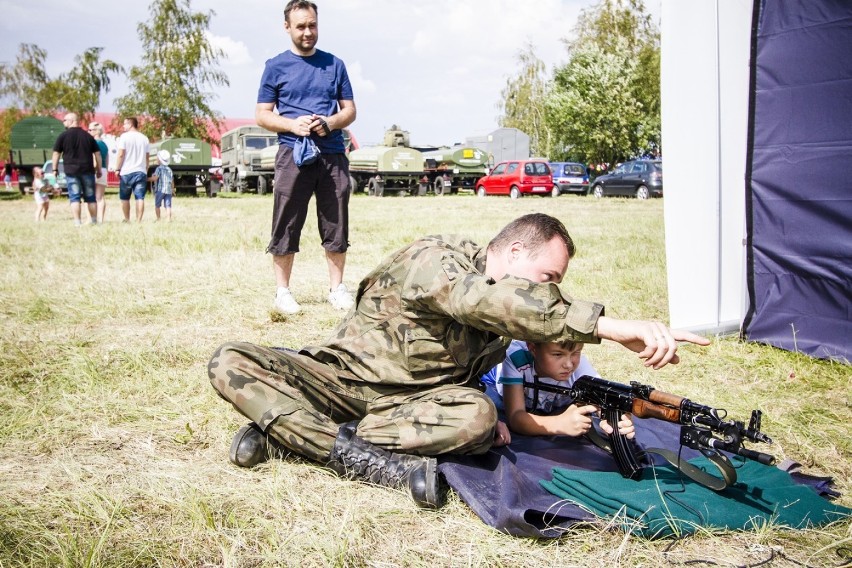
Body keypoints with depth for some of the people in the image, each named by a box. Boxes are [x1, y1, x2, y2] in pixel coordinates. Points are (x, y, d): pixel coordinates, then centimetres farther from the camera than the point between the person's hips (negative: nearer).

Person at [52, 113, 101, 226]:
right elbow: (97, 154, 10)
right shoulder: (88, 136, 10)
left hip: (71, 171, -3)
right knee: (90, 197, 10)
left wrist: (55, 169, 8)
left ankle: (77, 221, -7)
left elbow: (56, 153, 0)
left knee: (74, 197, 0)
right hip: (87, 170, 3)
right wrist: (99, 170, 15)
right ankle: (94, 221, 13)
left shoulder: (63, 135, 0)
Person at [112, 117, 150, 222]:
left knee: (125, 198, 10)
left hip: (127, 172, -3)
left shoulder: (124, 136, -4)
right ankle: (138, 221, -7)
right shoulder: (144, 138, 11)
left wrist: (117, 168, -1)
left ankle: (127, 220, 13)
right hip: (141, 172, 3)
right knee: (140, 198, -2)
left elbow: (121, 155, -10)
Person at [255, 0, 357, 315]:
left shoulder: (334, 64, 13)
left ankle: (337, 288, 15)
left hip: (333, 155, 2)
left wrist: (331, 122, -9)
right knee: (286, 226, -1)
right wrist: (292, 125, -13)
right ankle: (283, 292, 8)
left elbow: (350, 110, 13)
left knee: (336, 226, 5)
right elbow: (262, 114, 6)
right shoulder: (276, 66, 7)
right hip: (292, 155, -2)